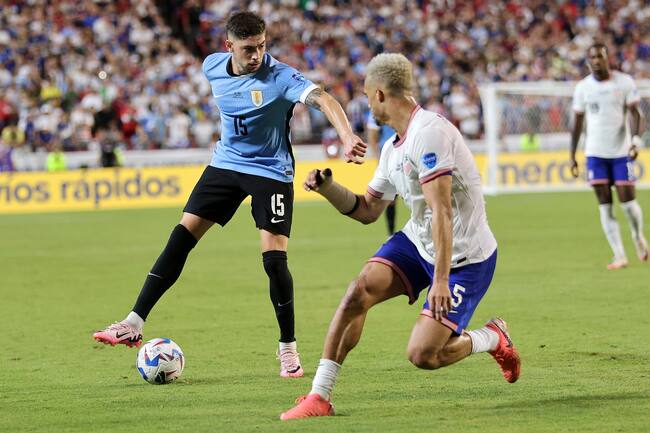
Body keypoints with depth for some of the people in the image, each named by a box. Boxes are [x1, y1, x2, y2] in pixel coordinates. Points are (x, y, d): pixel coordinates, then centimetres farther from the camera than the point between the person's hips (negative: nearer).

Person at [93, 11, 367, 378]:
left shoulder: (279, 76, -23)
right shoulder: (213, 66, -6)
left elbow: (321, 98, -39)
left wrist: (347, 136, -56)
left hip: (271, 171, -5)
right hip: (227, 162, 5)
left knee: (274, 257, -12)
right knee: (181, 237, -2)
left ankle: (288, 348, 5)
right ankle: (136, 323, 3)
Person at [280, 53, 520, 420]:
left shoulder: (429, 133, -22)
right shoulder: (394, 148, 9)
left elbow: (441, 212, -28)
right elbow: (367, 211, 18)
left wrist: (441, 281, -32)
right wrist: (328, 187, 1)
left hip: (465, 257, -8)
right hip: (417, 241, 8)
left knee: (422, 356, -13)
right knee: (359, 291, -15)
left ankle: (493, 338, 17)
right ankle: (320, 396, -10)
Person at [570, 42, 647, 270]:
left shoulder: (624, 82, -2)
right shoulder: (582, 87, 5)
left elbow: (635, 112, -5)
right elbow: (578, 122, 11)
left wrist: (636, 138, -22)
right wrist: (572, 156, 9)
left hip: (621, 151, -2)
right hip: (595, 153, 2)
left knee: (627, 200, -6)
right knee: (605, 205, -3)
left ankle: (639, 237, 25)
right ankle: (619, 255, 1)